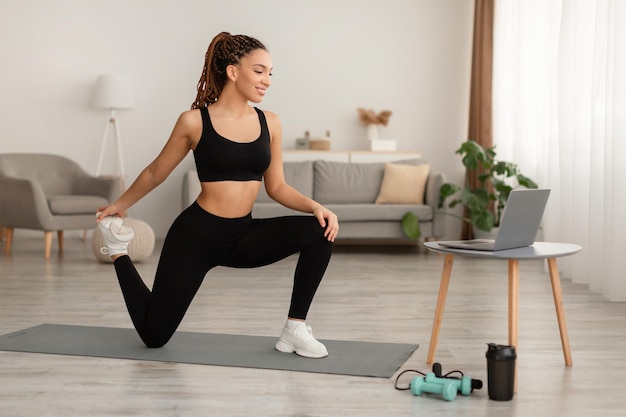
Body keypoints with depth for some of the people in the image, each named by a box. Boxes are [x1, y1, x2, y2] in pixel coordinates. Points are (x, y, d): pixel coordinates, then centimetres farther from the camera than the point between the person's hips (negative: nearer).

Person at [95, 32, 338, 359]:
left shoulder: (270, 123, 0)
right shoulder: (194, 121, -11)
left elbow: (276, 186, 6)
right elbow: (156, 173, 5)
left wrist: (316, 206, -12)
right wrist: (120, 205, 18)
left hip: (243, 235, 4)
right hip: (196, 233, -4)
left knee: (320, 231, -21)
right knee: (154, 335, 6)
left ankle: (294, 330, -9)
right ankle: (118, 252, 33)